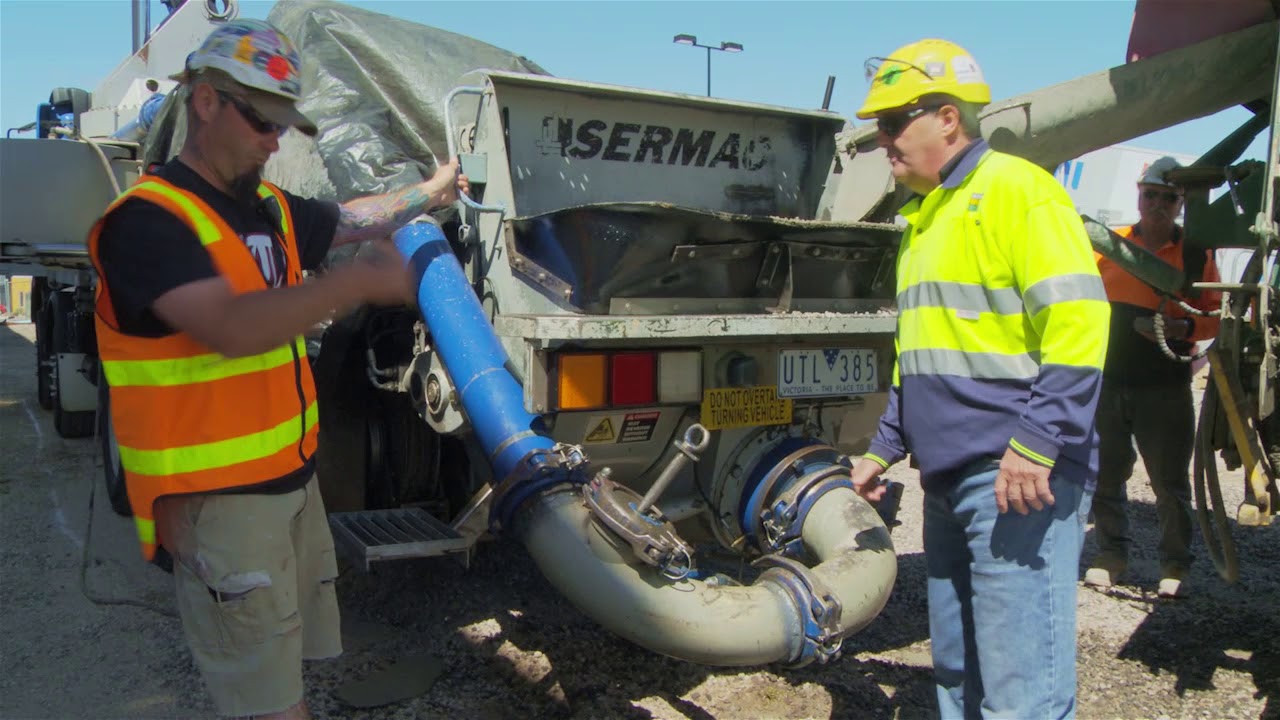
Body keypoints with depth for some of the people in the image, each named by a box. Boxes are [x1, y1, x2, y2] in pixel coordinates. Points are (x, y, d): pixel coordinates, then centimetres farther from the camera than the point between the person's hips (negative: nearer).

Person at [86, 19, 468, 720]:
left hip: (292, 477, 8)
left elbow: (349, 218, 28)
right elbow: (231, 328, -31)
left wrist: (430, 192, 36)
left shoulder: (270, 209, 9)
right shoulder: (147, 220, -17)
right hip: (214, 496, -8)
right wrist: (358, 281, -28)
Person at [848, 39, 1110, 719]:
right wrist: (884, 449, 22)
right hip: (948, 483, 9)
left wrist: (1038, 443, -23)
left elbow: (1078, 324, -17)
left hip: (1016, 478, -9)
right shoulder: (925, 216, 20)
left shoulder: (1015, 189, -7)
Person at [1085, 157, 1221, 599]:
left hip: (1165, 389, -1)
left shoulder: (1196, 254, 3)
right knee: (1105, 477, 9)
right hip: (1107, 383, 2)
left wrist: (1182, 327, -17)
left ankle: (1175, 565, 18)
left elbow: (1215, 315, 2)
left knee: (1170, 483, 3)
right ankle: (1112, 553, 25)